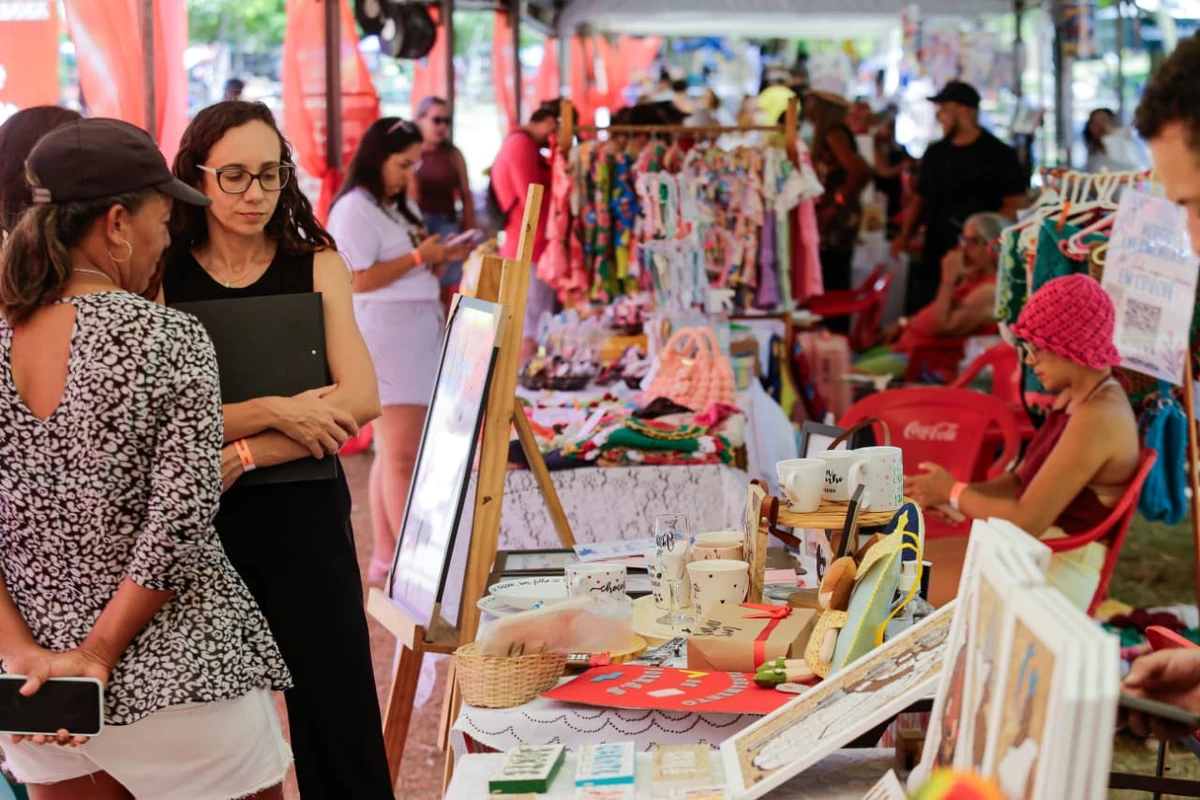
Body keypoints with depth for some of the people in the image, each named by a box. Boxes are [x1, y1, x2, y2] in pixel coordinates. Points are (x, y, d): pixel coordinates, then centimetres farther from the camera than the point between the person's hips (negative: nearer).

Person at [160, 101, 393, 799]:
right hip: (198, 525, 0)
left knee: (338, 713, 4)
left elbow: (362, 399, -9)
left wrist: (242, 454, -18)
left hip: (305, 515, 1)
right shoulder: (162, 278, -2)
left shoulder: (316, 265, 1)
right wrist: (274, 412, -21)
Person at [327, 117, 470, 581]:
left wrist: (440, 260, 8)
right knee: (400, 453, -11)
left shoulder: (397, 208, 21)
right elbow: (358, 280, -16)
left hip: (418, 334, 9)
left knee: (394, 452, 8)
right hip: (384, 337, -9)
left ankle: (386, 559, 10)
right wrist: (417, 257, -12)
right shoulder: (355, 210, -7)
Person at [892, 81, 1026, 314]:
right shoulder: (935, 153, 16)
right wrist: (905, 235, 6)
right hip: (933, 260, 6)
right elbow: (920, 199, 22)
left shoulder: (999, 155, -3)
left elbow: (1015, 204, -7)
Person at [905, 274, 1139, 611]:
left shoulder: (1098, 418, -22)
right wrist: (953, 494, 0)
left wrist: (953, 493, -8)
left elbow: (1027, 520, -23)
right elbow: (1020, 480, 16)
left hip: (1057, 573, -10)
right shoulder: (1075, 397, 9)